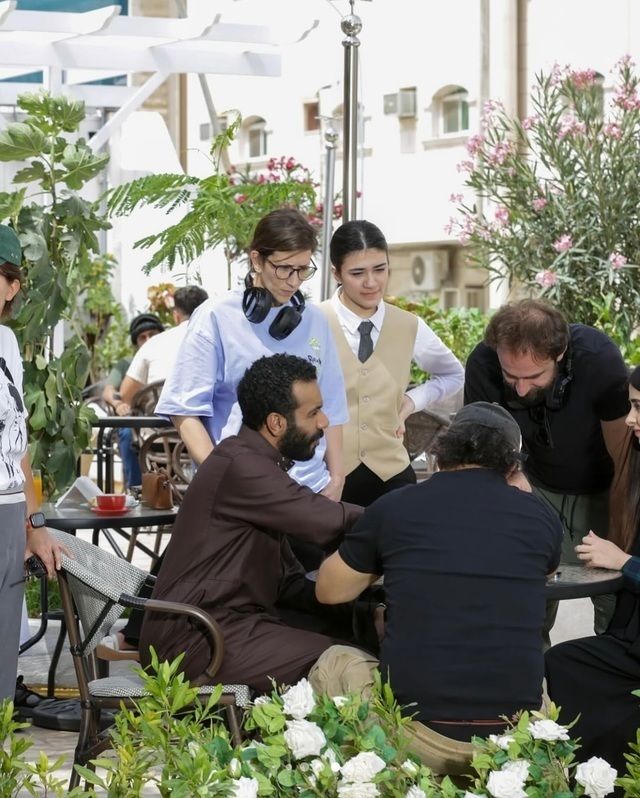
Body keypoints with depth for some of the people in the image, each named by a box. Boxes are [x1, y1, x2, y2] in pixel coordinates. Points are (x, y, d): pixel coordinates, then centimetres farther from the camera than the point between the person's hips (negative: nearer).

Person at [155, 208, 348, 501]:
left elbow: (330, 409, 14)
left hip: (310, 487, 3)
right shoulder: (216, 317, -2)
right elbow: (186, 410, -3)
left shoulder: (314, 321, 10)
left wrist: (336, 477, 9)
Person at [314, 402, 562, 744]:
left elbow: (329, 590, 15)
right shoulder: (540, 516, 4)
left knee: (332, 662, 27)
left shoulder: (393, 507, 0)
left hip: (412, 715, -1)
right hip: (512, 725, 1)